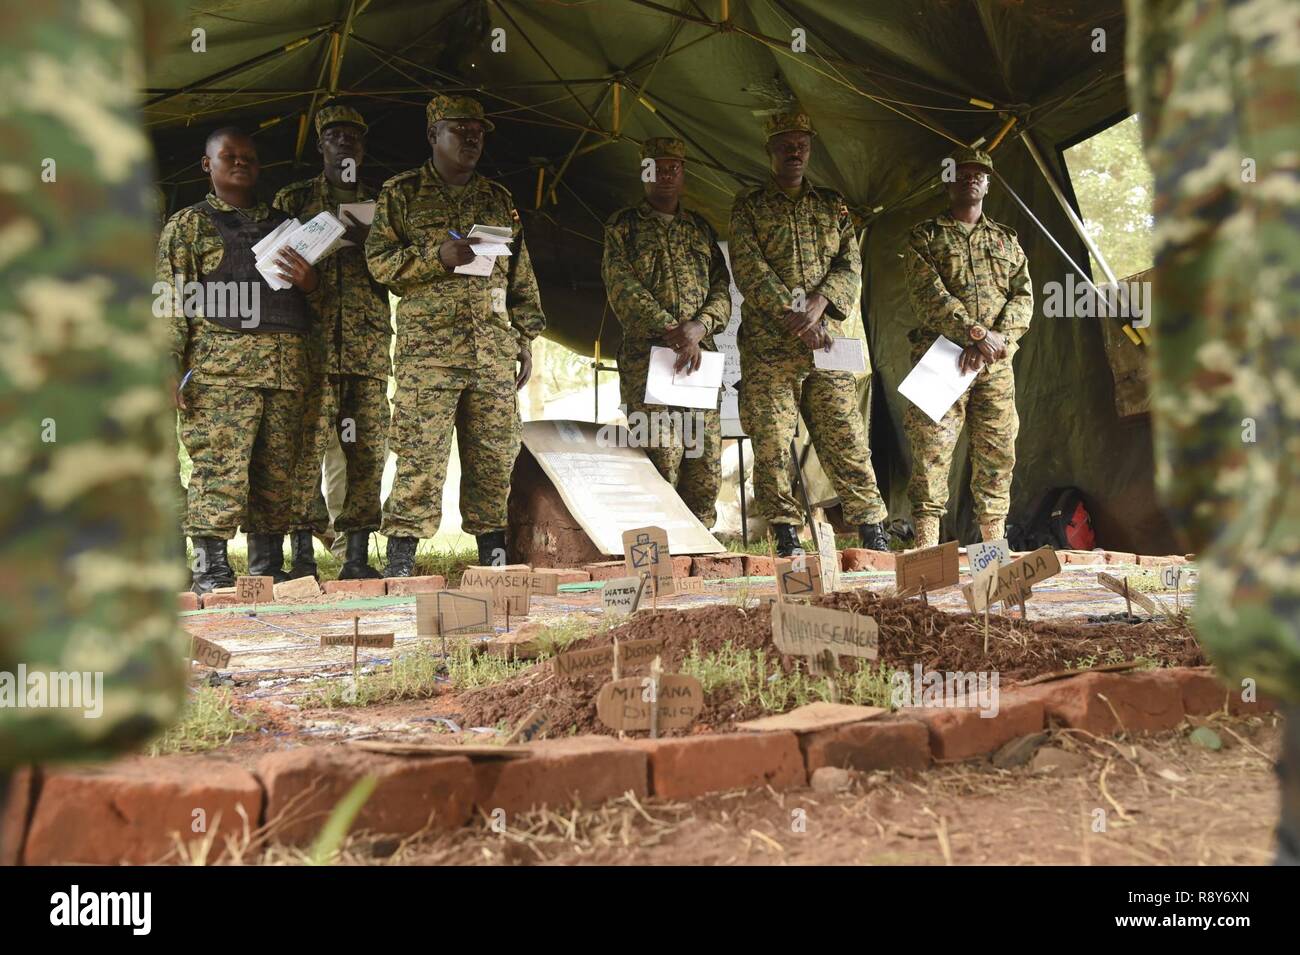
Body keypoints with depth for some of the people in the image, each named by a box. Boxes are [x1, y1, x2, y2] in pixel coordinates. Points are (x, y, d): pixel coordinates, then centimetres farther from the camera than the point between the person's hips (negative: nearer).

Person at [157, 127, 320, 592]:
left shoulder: (283, 223, 25)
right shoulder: (189, 223, 11)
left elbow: (311, 298, 28)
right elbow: (174, 300, 2)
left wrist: (309, 281, 3)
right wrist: (168, 369, -9)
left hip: (286, 362, 4)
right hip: (221, 363, -4)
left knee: (278, 469, 3)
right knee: (220, 467, -10)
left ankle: (269, 570, 9)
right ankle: (211, 573, -5)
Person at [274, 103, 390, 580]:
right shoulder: (293, 199, 14)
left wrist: (369, 242, -3)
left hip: (369, 345, 2)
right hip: (312, 342, -2)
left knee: (367, 451, -1)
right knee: (306, 446, -8)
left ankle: (357, 556, 5)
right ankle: (302, 554, -2)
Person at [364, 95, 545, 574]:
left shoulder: (499, 199, 20)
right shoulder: (402, 193, 8)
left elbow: (521, 275, 20)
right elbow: (378, 260, 1)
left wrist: (526, 339, 13)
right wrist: (437, 257, -13)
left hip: (494, 346, 4)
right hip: (427, 345, -4)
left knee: (494, 454, 4)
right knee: (421, 454, -8)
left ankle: (493, 553, 13)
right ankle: (400, 560, -2)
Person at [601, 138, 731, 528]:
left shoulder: (701, 228, 20)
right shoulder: (623, 225, 9)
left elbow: (721, 289, 12)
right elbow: (622, 287, -5)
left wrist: (699, 326, -9)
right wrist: (671, 330, -16)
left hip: (701, 356, 4)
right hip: (646, 357, -4)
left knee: (707, 464, 1)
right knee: (661, 460, -11)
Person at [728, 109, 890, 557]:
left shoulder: (833, 206, 19)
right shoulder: (748, 206, 10)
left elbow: (851, 266, 8)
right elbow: (749, 269, -4)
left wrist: (818, 304, -11)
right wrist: (792, 316, -14)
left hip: (826, 340, 2)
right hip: (768, 346, -2)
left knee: (847, 438, 0)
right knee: (772, 444, -4)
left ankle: (874, 536, 5)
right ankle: (786, 538, 2)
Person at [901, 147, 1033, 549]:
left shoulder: (1007, 240, 20)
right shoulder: (926, 236, 8)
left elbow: (1023, 297, 9)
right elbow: (929, 295, -7)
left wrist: (997, 338, -10)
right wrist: (975, 333, -17)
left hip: (996, 364, 4)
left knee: (997, 452, 5)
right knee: (932, 451, -10)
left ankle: (995, 543, 13)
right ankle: (927, 544, -8)